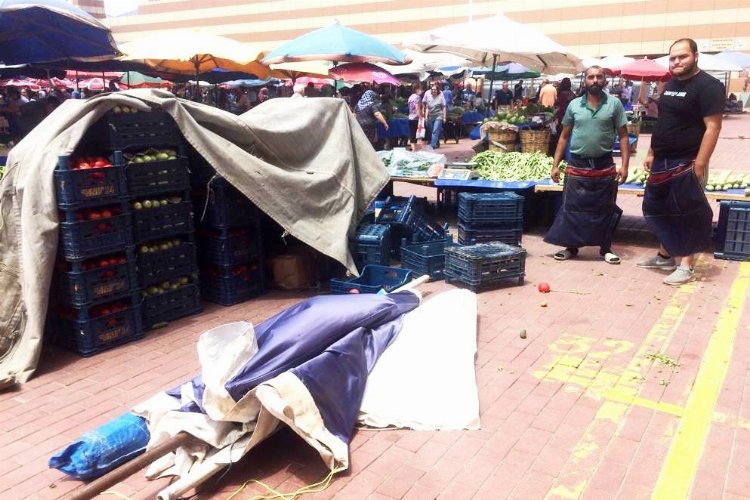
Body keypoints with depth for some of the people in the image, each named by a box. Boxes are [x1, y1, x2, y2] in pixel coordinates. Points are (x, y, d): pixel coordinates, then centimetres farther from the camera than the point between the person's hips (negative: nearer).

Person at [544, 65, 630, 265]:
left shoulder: (614, 104, 0)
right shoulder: (574, 105, 4)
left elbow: (623, 136, 1)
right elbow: (564, 136, 8)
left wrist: (624, 165, -8)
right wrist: (555, 164, 3)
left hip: (604, 166, -1)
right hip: (577, 166, 1)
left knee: (605, 209, 7)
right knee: (572, 208, 4)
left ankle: (606, 248, 20)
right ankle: (571, 247, 16)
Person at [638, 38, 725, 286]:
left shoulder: (708, 86, -12)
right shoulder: (670, 84, 13)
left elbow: (713, 127, -18)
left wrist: (700, 164, -23)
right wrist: (652, 153, 16)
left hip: (686, 163, -8)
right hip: (663, 162, 8)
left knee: (688, 215, -2)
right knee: (660, 210, 15)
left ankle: (686, 265, 6)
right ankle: (665, 256, 29)